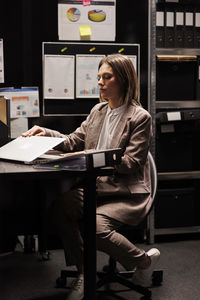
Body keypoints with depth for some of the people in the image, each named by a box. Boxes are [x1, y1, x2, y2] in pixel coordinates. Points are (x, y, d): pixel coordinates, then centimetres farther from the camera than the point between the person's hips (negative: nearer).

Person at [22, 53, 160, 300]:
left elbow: (131, 163, -15)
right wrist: (46, 133, -1)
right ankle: (83, 273, -6)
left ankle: (145, 260, -2)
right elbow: (74, 142, 14)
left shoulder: (140, 117, -8)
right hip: (97, 187, 6)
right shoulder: (98, 111, 13)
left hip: (127, 194, -6)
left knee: (96, 226, -31)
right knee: (62, 207, -21)